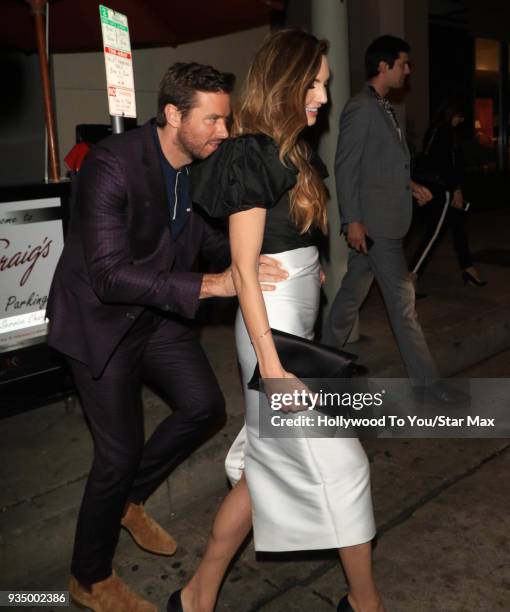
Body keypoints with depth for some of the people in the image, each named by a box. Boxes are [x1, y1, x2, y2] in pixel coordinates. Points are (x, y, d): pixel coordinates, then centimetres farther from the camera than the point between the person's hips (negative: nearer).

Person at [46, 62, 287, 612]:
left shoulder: (203, 165, -6)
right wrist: (211, 285, -40)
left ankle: (128, 500, 28)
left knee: (204, 407, 0)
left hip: (157, 314, 7)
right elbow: (109, 274, -33)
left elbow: (208, 237, 10)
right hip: (101, 319, -6)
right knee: (119, 451, -2)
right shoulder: (111, 164, -26)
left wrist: (263, 262, -8)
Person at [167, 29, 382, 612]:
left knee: (269, 466, 15)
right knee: (342, 466, 5)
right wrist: (272, 366, -19)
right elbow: (244, 268, -17)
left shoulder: (286, 153, 14)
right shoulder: (251, 156, -14)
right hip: (274, 332, -9)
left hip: (295, 326, 9)